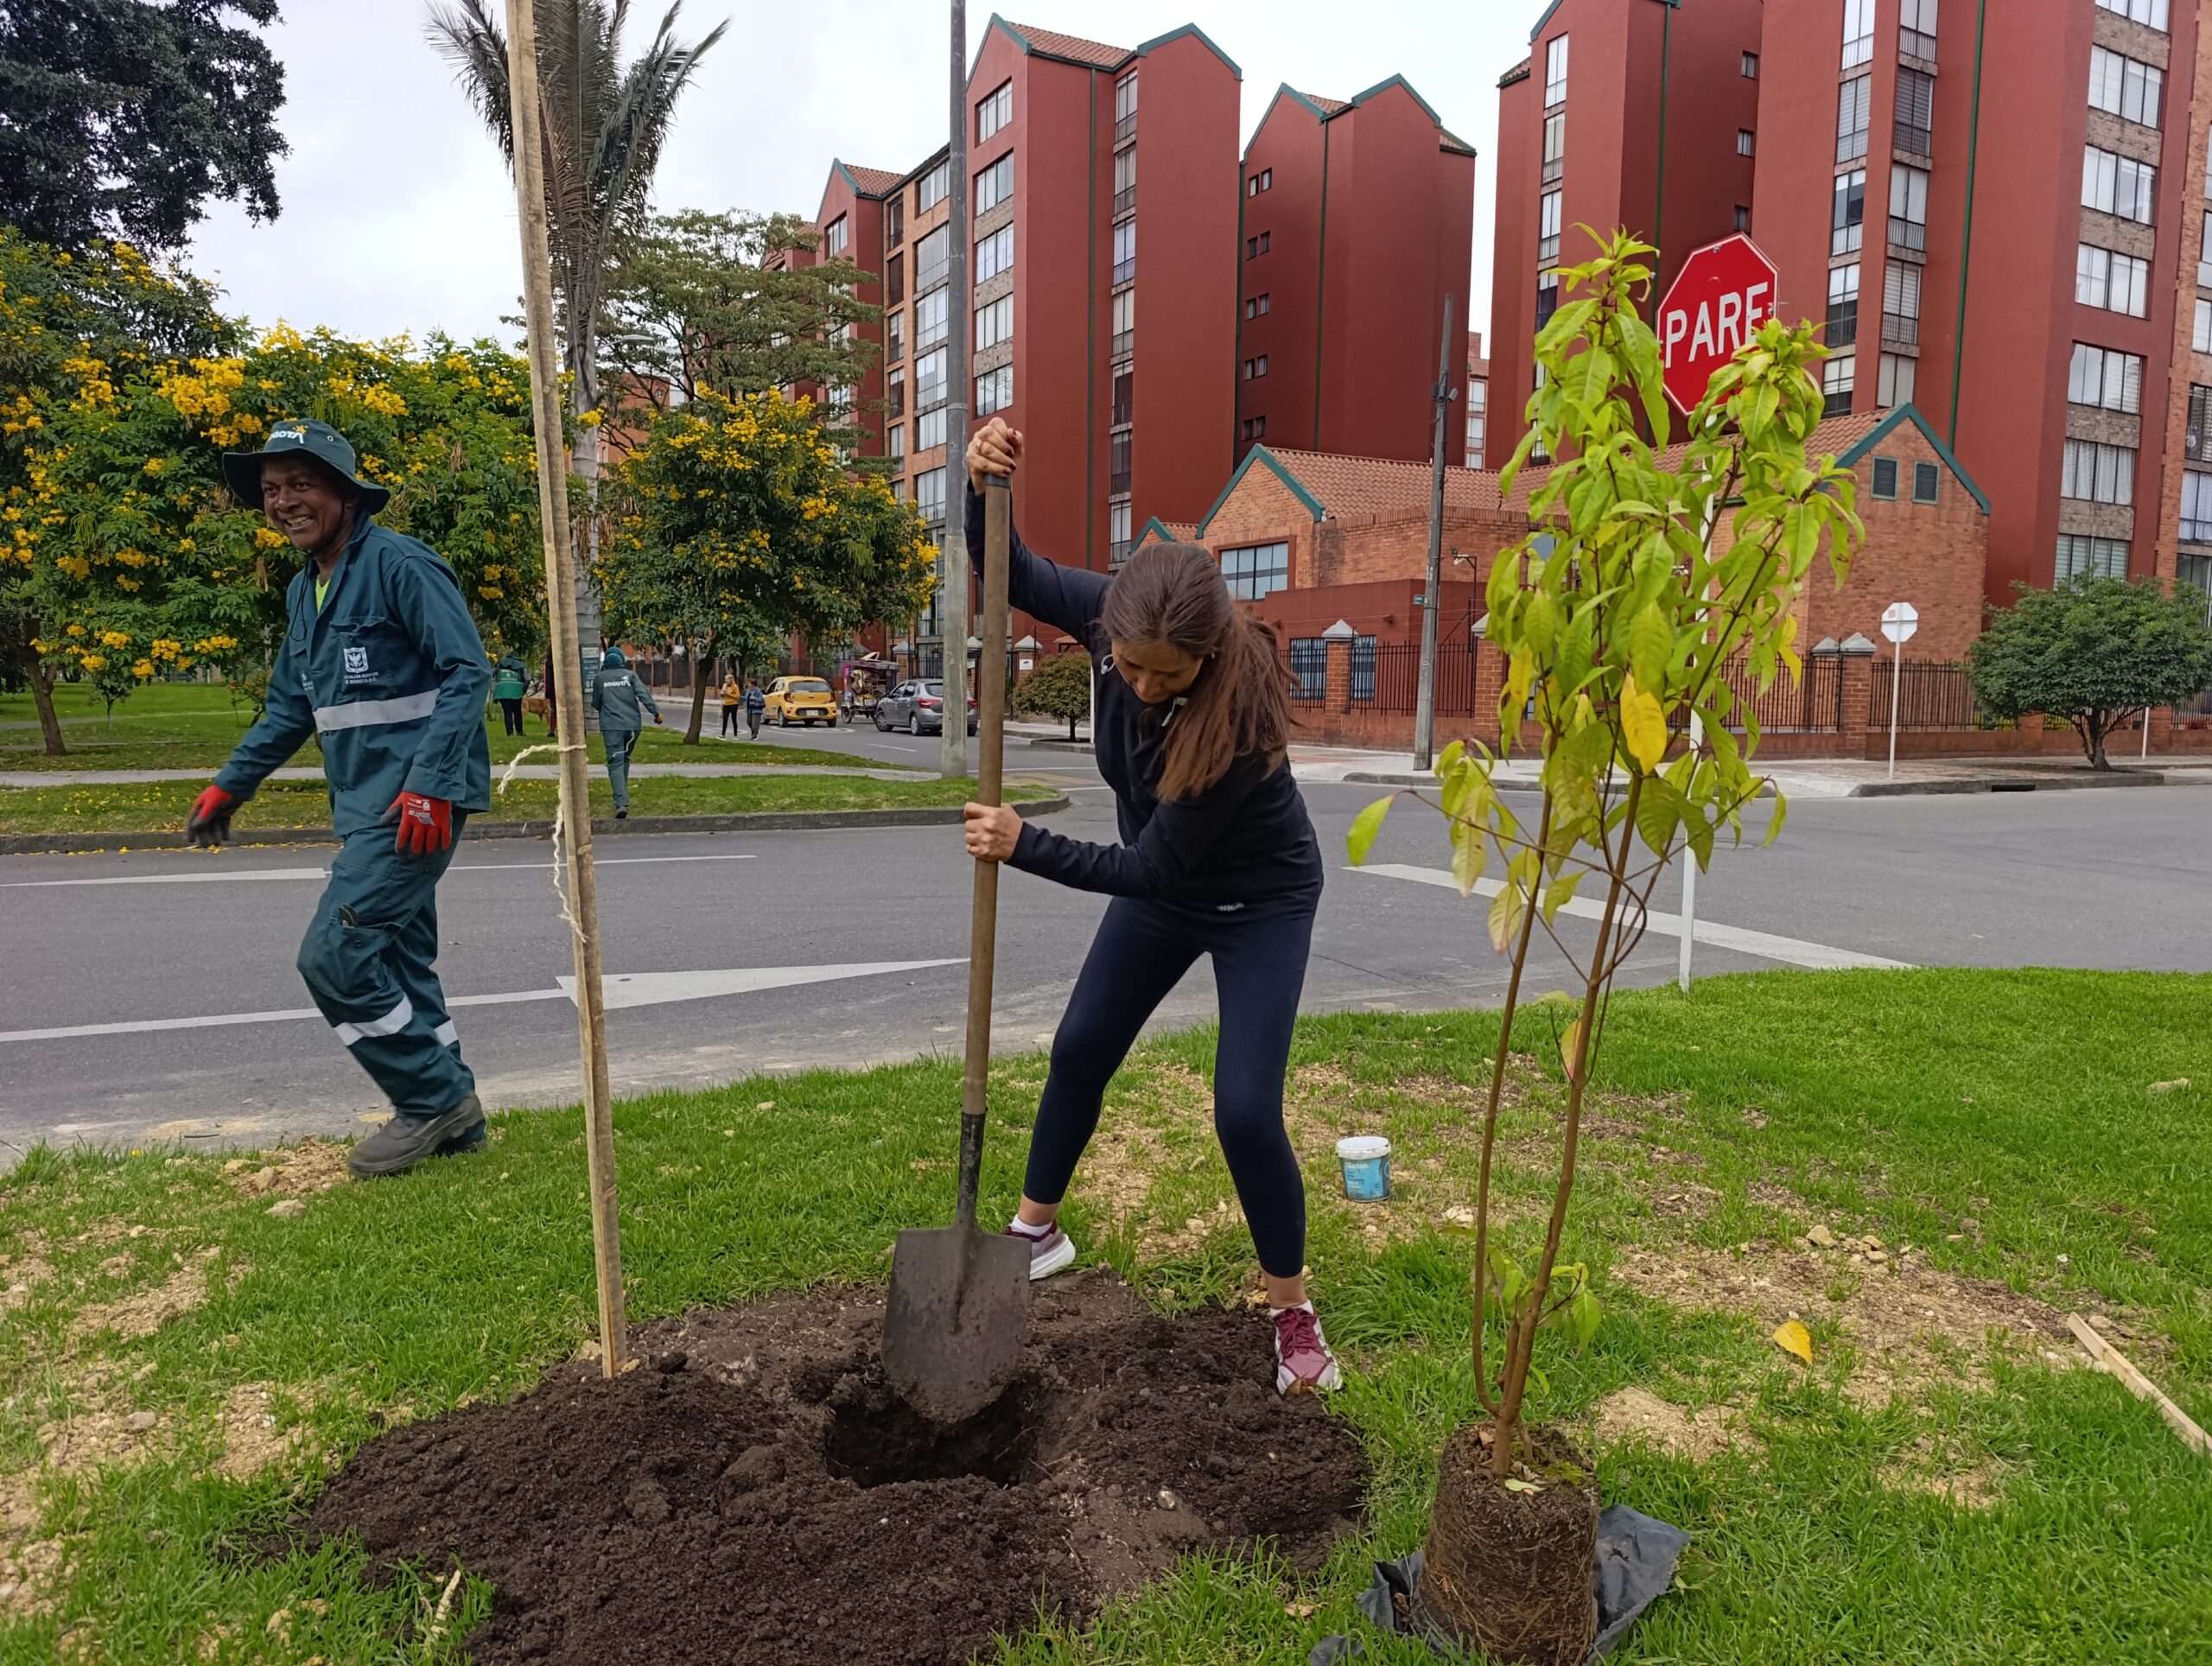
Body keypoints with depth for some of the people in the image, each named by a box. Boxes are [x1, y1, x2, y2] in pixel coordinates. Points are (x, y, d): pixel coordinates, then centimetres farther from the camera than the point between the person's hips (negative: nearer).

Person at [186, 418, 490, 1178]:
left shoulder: (401, 565, -12)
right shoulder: (305, 588, 15)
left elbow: (467, 672, -18)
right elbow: (291, 705, 23)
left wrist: (429, 783, -24)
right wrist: (230, 785, 23)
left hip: (420, 801, -9)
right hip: (366, 804, 9)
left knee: (335, 953, -11)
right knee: (398, 961, 11)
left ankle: (434, 1099, 3)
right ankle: (453, 1116, 22)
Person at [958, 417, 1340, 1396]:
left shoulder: (1242, 715, -38)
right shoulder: (1113, 621, -24)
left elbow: (1152, 869, -31)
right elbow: (1007, 576, -12)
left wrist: (1024, 848, -31)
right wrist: (981, 489, -32)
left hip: (1259, 903, -6)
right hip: (1159, 884, 6)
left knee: (1245, 1111, -11)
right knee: (1079, 1051, 12)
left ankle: (1292, 1312, 13)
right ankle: (1037, 1232, 35)